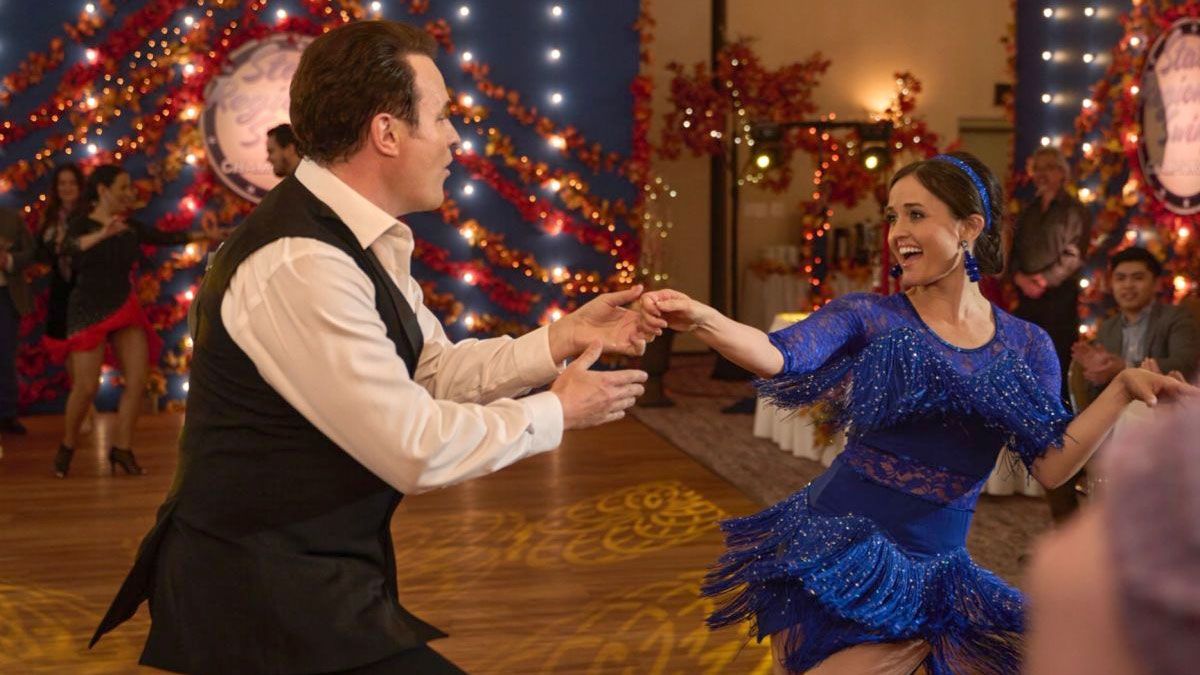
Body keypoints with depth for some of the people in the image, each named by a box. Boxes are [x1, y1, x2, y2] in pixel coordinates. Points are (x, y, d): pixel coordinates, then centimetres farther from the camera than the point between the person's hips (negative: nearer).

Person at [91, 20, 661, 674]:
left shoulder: (359, 240, 6)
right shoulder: (300, 265, -25)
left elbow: (438, 370, 13)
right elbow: (416, 447, -22)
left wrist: (562, 338, 3)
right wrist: (556, 412, -9)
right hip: (263, 596, -10)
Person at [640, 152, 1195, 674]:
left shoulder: (1026, 346, 5)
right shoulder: (870, 317, -3)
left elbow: (1051, 466, -1)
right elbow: (780, 357, -20)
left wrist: (1123, 389, -11)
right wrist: (701, 319, -38)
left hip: (933, 572, 3)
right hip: (836, 558, -2)